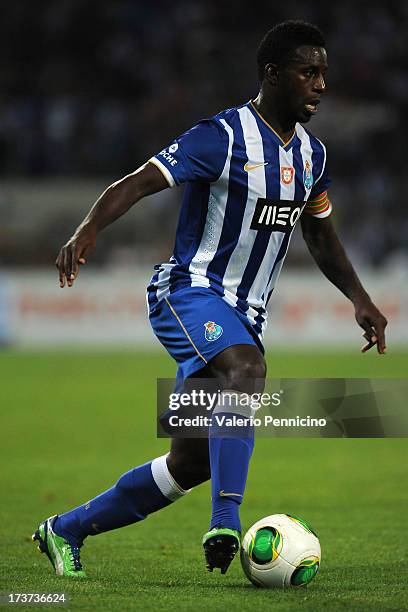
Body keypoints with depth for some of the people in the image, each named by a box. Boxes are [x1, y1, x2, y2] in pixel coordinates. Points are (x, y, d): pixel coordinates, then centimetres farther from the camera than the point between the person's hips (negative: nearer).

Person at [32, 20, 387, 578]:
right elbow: (136, 184, -19)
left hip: (243, 316, 8)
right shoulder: (224, 137, -12)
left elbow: (321, 234, 27)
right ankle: (226, 522, -46)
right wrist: (88, 229, -37)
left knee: (192, 463, 4)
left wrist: (360, 299, 17)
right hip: (190, 294, -8)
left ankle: (65, 531, 20)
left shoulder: (312, 154, 11)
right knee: (248, 368, -39)